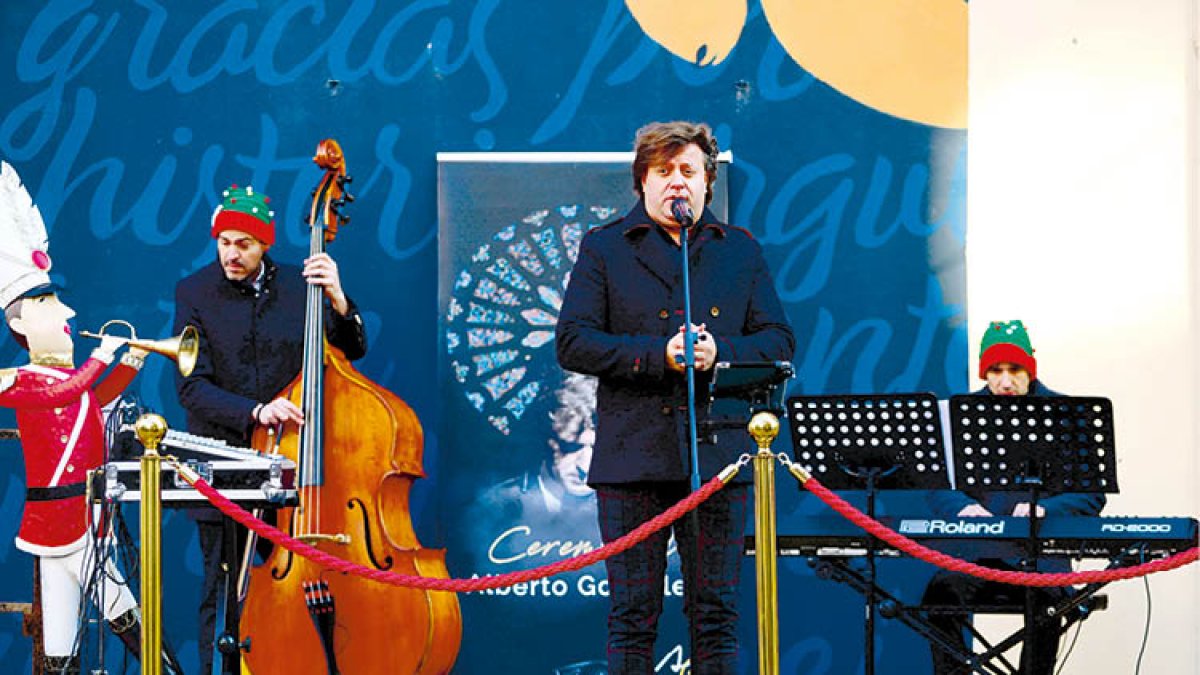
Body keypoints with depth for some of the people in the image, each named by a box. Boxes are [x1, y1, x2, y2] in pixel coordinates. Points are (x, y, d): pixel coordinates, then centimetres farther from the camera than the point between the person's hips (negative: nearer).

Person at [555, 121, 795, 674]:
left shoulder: (741, 251, 15)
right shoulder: (603, 248, 8)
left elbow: (779, 341, 10)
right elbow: (572, 342, -2)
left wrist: (720, 353, -10)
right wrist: (657, 355, -13)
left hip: (717, 455, 2)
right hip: (634, 456, -2)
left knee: (716, 614, 4)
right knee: (633, 616, 0)